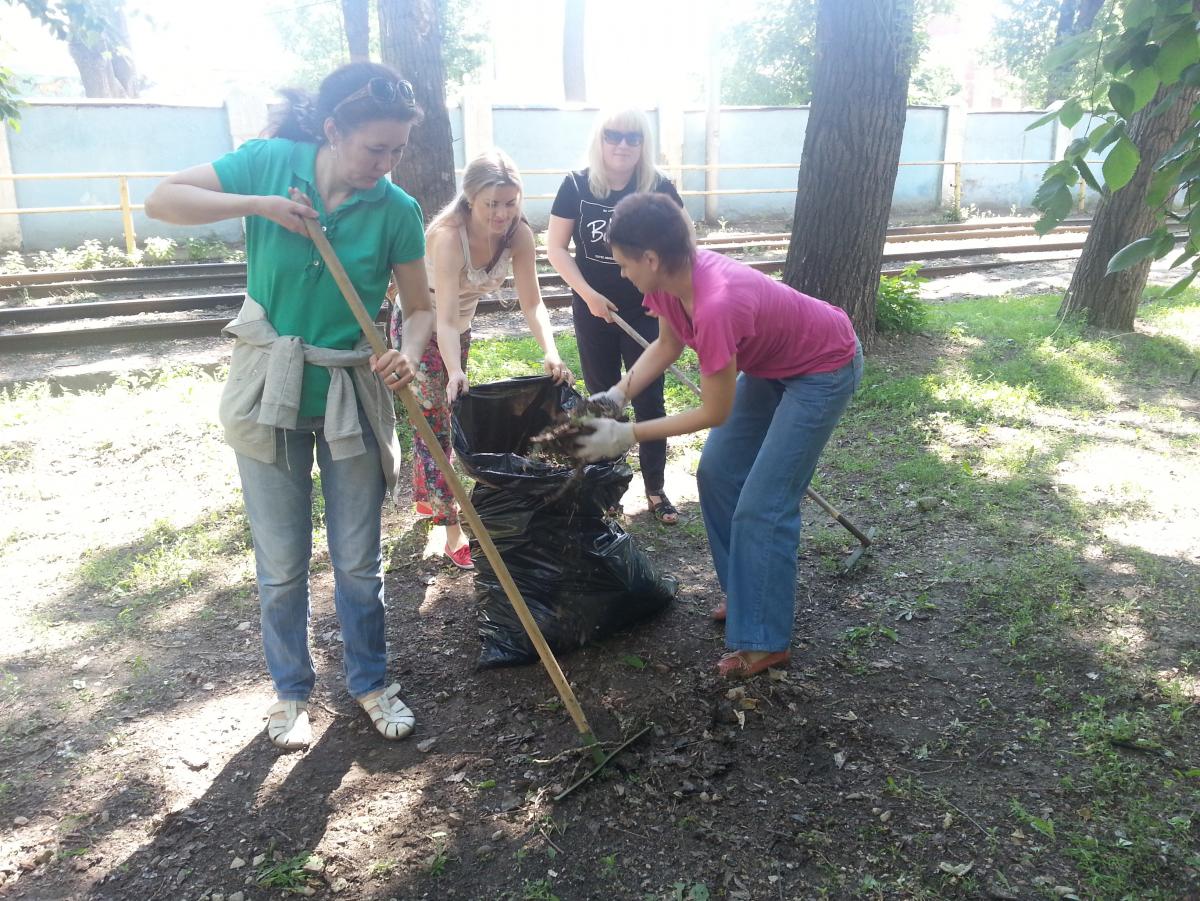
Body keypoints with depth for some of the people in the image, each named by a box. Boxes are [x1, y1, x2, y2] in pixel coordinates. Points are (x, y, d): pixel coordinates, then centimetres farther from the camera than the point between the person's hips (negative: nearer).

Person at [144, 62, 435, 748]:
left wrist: (408, 353, -24)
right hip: (269, 392, 0)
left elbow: (420, 307, -3)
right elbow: (163, 199, -6)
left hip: (352, 396, 0)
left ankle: (371, 681, 32)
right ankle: (292, 690, 31)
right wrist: (259, 205, -19)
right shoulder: (270, 163, -9)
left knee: (360, 561, 9)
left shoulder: (397, 211, -10)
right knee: (283, 563, 10)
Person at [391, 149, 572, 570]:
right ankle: (454, 532, -2)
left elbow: (532, 302, -19)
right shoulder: (448, 236, -35)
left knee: (443, 415, 19)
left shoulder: (518, 235, -20)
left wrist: (550, 353, -35)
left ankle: (426, 499, 39)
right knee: (434, 422, -6)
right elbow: (444, 320, -40)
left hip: (461, 327, 6)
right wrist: (455, 373, -56)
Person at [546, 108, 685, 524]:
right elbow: (556, 246, -4)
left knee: (648, 399, 3)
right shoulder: (578, 185, -7)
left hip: (645, 310, -1)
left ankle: (655, 490, 15)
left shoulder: (659, 187, -8)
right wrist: (588, 294, -12)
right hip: (593, 310, 1)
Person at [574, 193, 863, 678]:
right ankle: (749, 593, 27)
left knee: (762, 505, -9)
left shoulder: (715, 306, -39)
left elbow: (716, 412, -27)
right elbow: (668, 344, 4)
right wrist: (617, 392, -10)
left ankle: (765, 641, 6)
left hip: (825, 368, -9)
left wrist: (628, 435, -23)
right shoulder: (670, 276, -15)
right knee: (717, 474, 10)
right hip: (770, 361, 9)